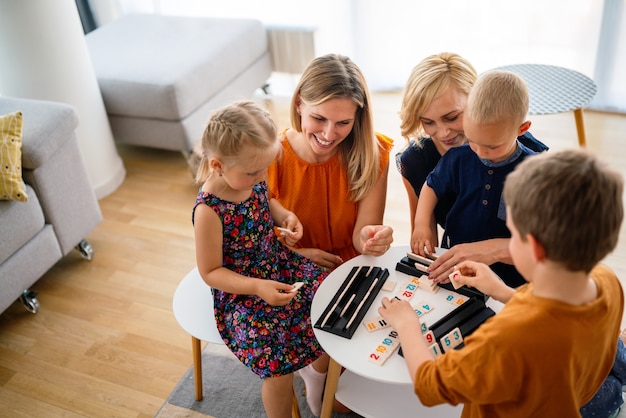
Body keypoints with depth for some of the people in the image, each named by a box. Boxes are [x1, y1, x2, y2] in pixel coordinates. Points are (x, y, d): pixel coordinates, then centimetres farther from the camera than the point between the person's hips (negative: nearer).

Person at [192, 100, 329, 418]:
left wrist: (285, 216, -4)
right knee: (278, 368, -19)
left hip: (280, 263, 7)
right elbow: (210, 272, -17)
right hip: (240, 292, -7)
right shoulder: (208, 211, -27)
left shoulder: (252, 177, -9)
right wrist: (257, 288, -28)